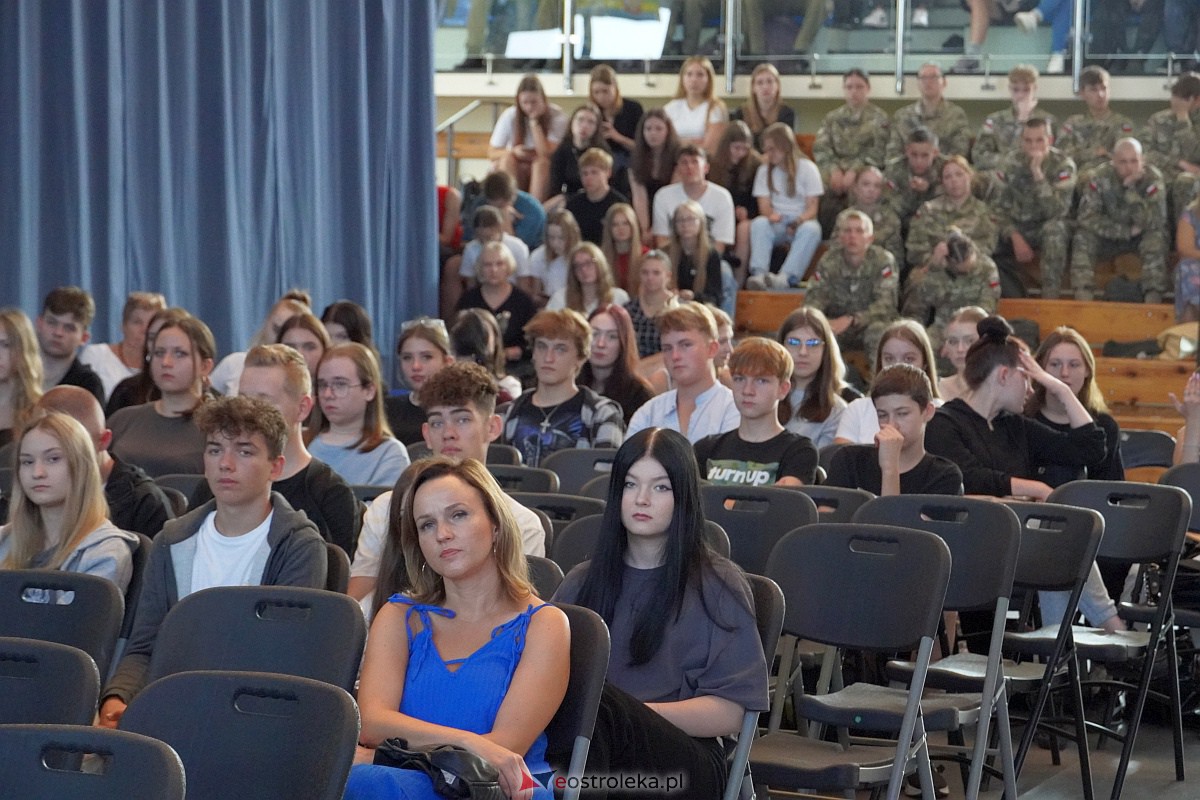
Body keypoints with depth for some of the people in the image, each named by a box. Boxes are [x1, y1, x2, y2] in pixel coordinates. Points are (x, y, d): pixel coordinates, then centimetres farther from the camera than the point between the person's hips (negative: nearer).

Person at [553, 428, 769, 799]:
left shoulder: (718, 586, 13)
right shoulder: (583, 582, 26)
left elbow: (728, 713, 4)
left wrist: (633, 714, -10)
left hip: (684, 760, -3)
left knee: (596, 702, -36)